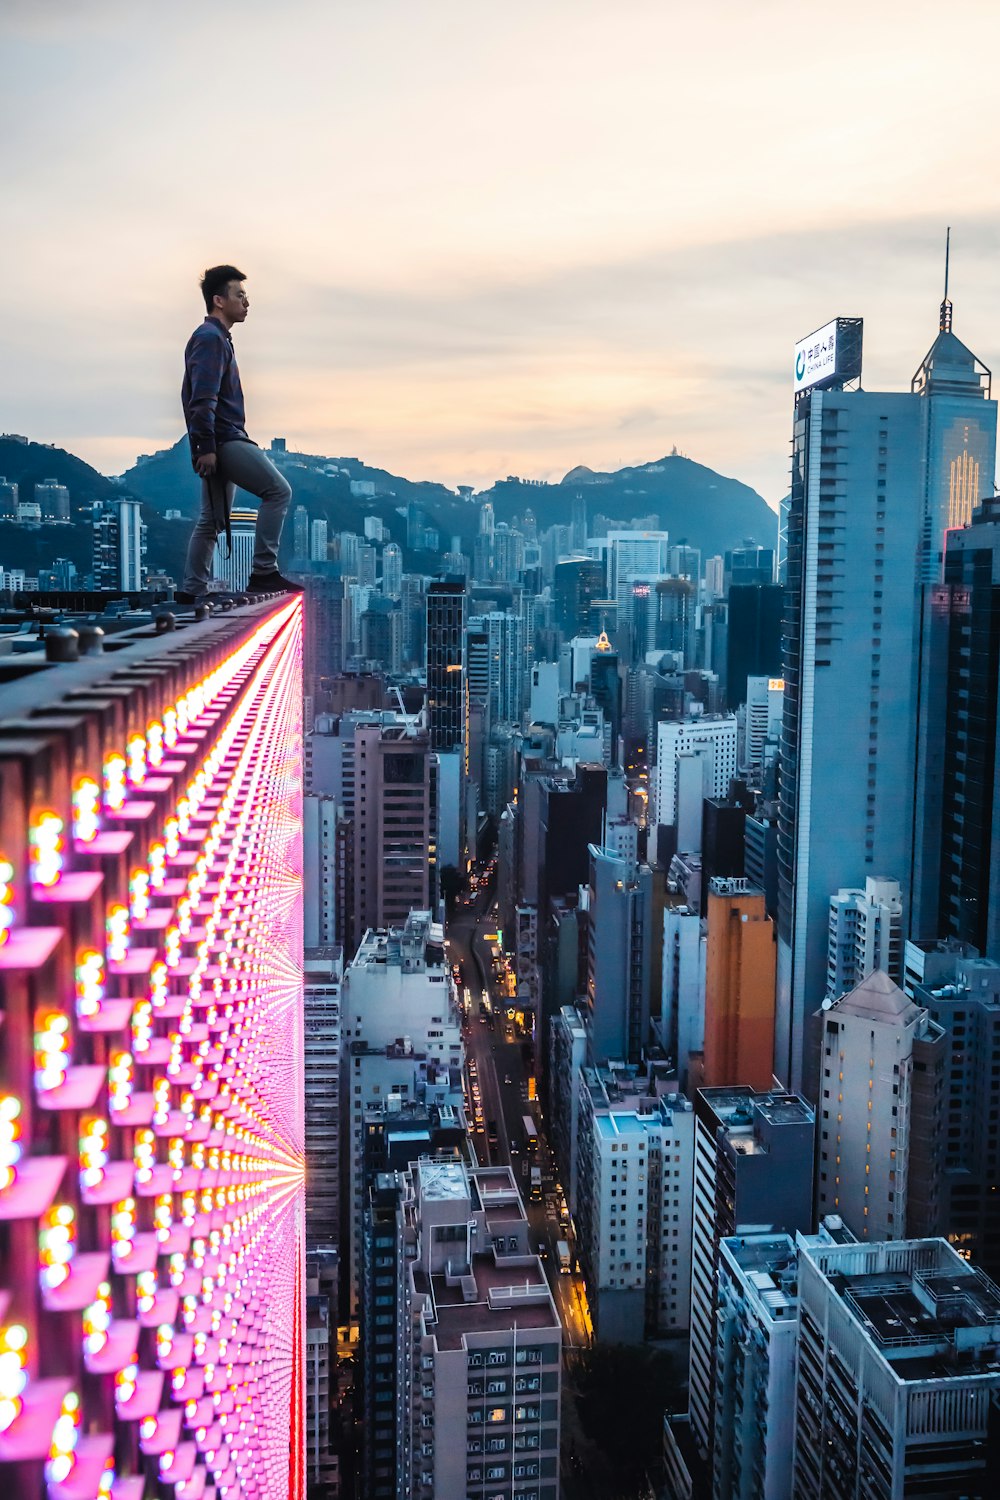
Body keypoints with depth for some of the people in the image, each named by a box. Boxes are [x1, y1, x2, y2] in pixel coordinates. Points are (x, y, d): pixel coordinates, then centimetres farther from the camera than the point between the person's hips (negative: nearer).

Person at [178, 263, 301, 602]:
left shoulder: (216, 338, 22)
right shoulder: (210, 338, -10)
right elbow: (203, 397, -20)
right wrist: (206, 447, -23)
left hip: (222, 442, 11)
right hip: (223, 440, -11)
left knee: (213, 520, 11)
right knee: (278, 490, -13)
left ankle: (192, 590, 13)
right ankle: (263, 571, -15)